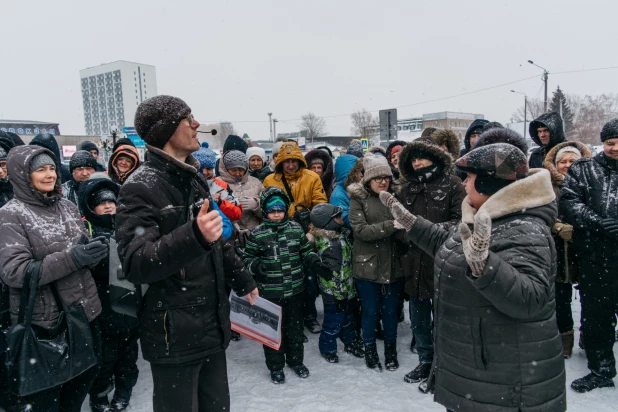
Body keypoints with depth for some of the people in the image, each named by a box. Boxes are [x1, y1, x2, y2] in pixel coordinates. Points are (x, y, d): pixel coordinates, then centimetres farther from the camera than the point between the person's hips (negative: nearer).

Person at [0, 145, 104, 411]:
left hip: (84, 312, 5)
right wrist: (71, 258, -27)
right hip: (42, 323, -5)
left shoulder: (67, 207, 6)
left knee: (87, 375, 21)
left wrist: (95, 252, -11)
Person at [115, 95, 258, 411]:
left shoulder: (194, 180, 10)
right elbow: (135, 264, -27)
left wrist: (244, 281, 24)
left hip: (212, 324, 8)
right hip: (173, 334, -7)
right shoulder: (140, 188, -17)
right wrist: (193, 235, -41)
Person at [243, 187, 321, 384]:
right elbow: (247, 258, 1)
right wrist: (255, 265, -20)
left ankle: (296, 360, 38)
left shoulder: (296, 228, 1)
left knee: (295, 328, 17)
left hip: (295, 289, 3)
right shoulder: (257, 234, -7)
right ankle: (275, 366, 29)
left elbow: (305, 250, 12)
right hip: (269, 292, -2)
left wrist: (313, 258, -8)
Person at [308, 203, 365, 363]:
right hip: (335, 294, -9)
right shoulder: (329, 247, -30)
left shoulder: (340, 234, 0)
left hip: (346, 291, 9)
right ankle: (327, 349, 29)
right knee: (333, 321, 9)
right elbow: (334, 275, -26)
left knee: (348, 317, 25)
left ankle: (350, 342, 44)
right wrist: (340, 294, -20)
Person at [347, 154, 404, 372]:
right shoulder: (358, 198, -6)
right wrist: (390, 226, -25)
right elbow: (360, 230, -17)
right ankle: (370, 350, 31)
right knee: (371, 311, 10)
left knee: (391, 310, 14)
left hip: (393, 264, 3)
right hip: (368, 264, -3)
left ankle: (391, 349, 33)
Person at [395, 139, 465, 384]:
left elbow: (462, 221, -13)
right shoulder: (407, 189, 12)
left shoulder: (452, 185, -6)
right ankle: (426, 361, 36)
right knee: (418, 319, 17)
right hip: (416, 263, 6)